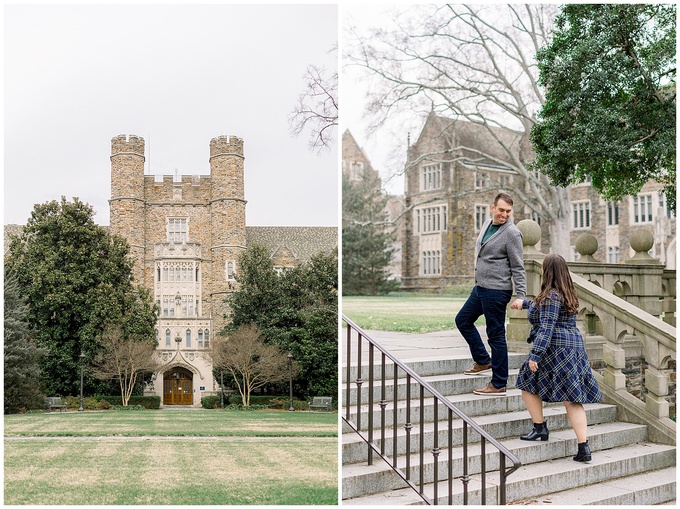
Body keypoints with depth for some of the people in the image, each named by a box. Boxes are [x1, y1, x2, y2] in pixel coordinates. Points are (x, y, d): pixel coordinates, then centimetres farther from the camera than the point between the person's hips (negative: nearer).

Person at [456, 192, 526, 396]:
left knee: (496, 335, -3)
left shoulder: (511, 233, -14)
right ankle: (483, 361, 31)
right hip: (480, 287, 9)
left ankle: (499, 385, 6)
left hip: (496, 291, -9)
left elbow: (517, 267, -15)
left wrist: (520, 295, -20)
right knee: (463, 320, 20)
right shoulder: (487, 224, 11)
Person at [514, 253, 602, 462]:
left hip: (554, 349, -8)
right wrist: (525, 303, 49)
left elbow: (546, 328, -22)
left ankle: (540, 428, 15)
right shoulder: (567, 294, 15)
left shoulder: (550, 296, -13)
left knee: (528, 382, 13)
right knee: (573, 399, 4)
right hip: (574, 346, 8)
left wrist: (535, 355, -24)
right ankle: (584, 448, -1)